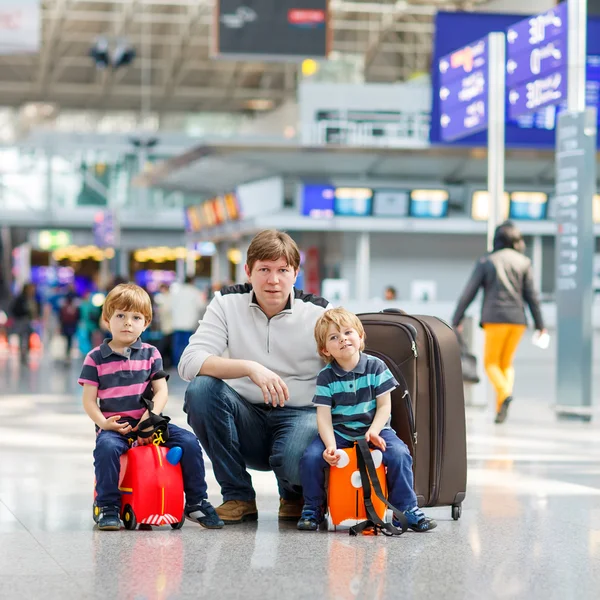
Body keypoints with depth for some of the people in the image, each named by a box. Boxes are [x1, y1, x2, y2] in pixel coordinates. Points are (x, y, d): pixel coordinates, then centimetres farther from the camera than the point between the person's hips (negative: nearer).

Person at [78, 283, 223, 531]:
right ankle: (108, 508, -24)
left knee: (189, 442, -17)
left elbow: (161, 390, 2)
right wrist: (103, 422, -16)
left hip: (148, 423, 2)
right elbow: (89, 400, 3)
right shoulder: (96, 358, 5)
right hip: (114, 425, -2)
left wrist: (151, 415, -17)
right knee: (106, 447, -36)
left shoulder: (150, 354, 11)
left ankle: (196, 503, -2)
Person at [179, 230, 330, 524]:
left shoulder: (318, 312, -4)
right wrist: (250, 368, -31)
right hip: (248, 419, 2)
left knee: (295, 458, -37)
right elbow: (189, 362, -16)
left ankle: (295, 495, 6)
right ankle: (238, 498, -12)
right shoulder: (228, 303, -2)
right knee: (200, 389, -27)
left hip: (301, 415, -2)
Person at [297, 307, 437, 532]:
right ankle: (313, 509, 1)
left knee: (399, 454, -27)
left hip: (374, 428, 0)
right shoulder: (326, 377, -3)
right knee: (311, 457, -24)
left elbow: (384, 406, -4)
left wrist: (374, 431, -22)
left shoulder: (376, 367, -3)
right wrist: (330, 445, -24)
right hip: (338, 432, 1)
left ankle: (406, 510, -10)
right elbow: (323, 415, -8)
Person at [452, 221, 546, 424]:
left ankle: (504, 393, -21)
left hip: (495, 319, -2)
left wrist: (456, 321, 7)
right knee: (506, 363, 14)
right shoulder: (523, 262, 7)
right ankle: (500, 408, 2)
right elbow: (531, 295, 3)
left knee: (491, 363, 6)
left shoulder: (485, 262, 4)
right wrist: (540, 325, 7)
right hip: (517, 319, 2)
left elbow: (469, 293, 2)